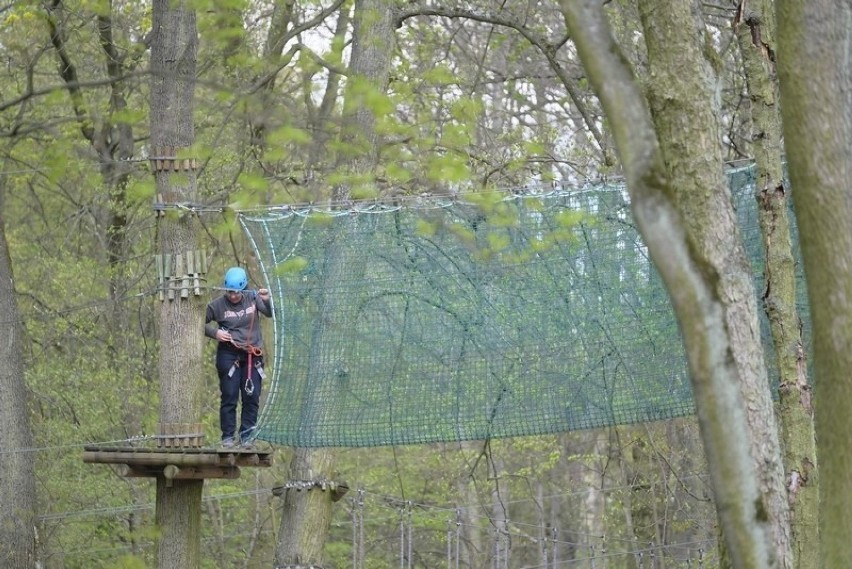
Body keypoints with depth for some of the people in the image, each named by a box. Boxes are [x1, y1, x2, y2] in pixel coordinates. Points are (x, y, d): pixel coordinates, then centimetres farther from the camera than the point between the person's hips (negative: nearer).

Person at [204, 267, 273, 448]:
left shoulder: (252, 298, 1)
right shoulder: (218, 305, -2)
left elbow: (271, 313, -10)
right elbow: (201, 323, 5)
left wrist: (267, 300, -28)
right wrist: (215, 333, -11)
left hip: (253, 355, 2)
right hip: (228, 354, -2)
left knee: (252, 397, 2)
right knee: (229, 397, -1)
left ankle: (246, 436, 10)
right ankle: (228, 436, 5)